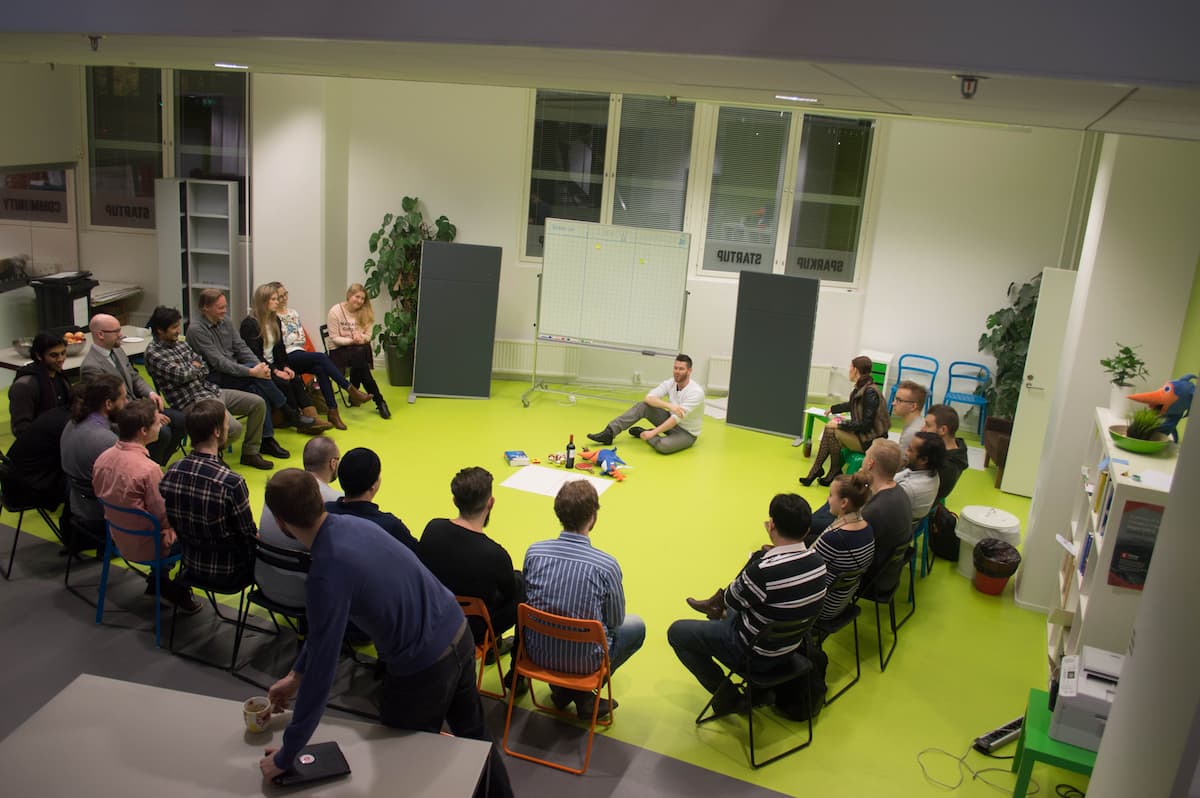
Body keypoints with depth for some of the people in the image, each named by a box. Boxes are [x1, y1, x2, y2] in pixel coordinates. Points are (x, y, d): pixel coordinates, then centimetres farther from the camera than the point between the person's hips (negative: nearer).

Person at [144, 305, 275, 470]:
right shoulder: (153, 353, -10)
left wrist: (190, 369, -6)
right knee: (234, 428, -28)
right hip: (192, 401, -9)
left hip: (211, 389, 9)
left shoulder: (181, 343, 15)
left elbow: (205, 369, 13)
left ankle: (250, 453, 8)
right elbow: (181, 376, -19)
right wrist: (194, 367, 0)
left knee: (258, 403, 0)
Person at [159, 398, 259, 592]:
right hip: (228, 575, -6)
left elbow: (170, 522, 4)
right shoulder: (231, 483, -31)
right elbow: (249, 537, -18)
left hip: (191, 566, 6)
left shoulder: (171, 472, -11)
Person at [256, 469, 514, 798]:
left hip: (423, 671, -7)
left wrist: (285, 756, -11)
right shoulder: (353, 524, -3)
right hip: (460, 634, 7)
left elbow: (321, 675, -22)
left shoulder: (327, 574, -28)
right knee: (473, 731, 29)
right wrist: (296, 674, 15)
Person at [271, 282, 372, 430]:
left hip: (299, 352, 6)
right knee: (321, 357, -28)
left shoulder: (292, 312, 21)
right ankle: (351, 390, -27)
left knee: (320, 369, -26)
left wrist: (292, 338, 1)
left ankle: (332, 412, -29)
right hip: (287, 356, -6)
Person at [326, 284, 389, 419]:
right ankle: (379, 401, -28)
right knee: (359, 354, -32)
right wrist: (352, 340, -22)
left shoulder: (365, 312, 6)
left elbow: (368, 336, 4)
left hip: (359, 350, 3)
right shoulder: (335, 312, -5)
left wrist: (360, 337, -19)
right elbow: (334, 339, -8)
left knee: (360, 354, -34)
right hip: (339, 350, -3)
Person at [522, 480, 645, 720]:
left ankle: (560, 686, 22)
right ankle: (583, 692, 13)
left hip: (538, 652, 4)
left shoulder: (534, 552, -12)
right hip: (583, 661, -4)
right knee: (636, 626, 21)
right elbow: (615, 621, -7)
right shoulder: (607, 565, -22)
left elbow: (526, 599, 5)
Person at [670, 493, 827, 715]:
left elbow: (732, 601, -15)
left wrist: (756, 557, -7)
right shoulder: (817, 561, -14)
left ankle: (728, 696, 11)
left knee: (676, 632, 8)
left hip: (757, 652, -8)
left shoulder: (764, 570, -36)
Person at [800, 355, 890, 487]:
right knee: (830, 427, 1)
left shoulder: (870, 392, -23)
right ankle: (816, 470, 2)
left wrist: (841, 424, -18)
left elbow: (866, 424, -24)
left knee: (832, 432, -12)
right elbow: (852, 405, 29)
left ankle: (835, 473, 6)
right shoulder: (860, 387, 6)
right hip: (862, 433, 9)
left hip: (870, 440, -9)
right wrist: (833, 409, 41)